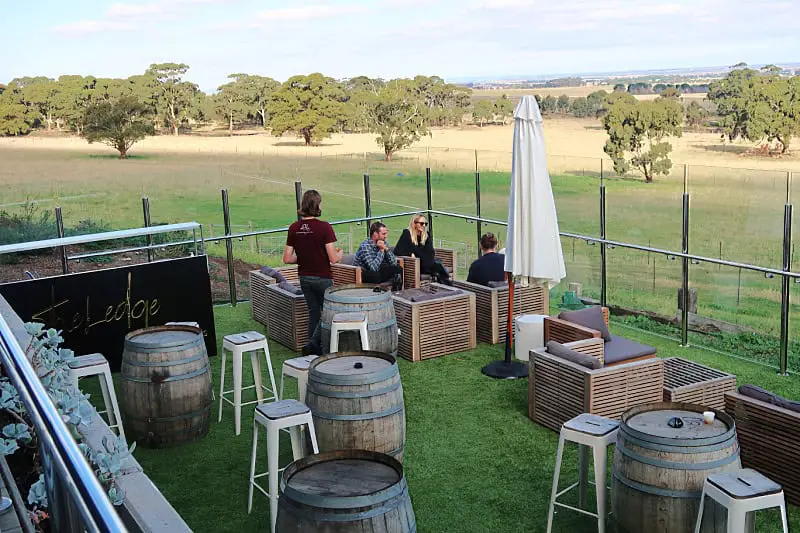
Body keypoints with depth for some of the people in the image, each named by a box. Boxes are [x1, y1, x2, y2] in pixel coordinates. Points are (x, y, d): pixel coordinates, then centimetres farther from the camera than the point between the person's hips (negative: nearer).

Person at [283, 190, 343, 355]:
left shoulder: (294, 228, -2)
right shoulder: (324, 227, -18)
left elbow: (287, 259, -1)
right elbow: (333, 258, -19)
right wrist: (340, 254, 3)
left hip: (304, 278, 5)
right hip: (323, 278, -5)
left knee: (313, 312, 18)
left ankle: (315, 349, 20)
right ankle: (312, 344, -2)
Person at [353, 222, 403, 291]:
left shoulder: (383, 243, 0)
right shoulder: (365, 246, -23)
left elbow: (394, 263, -5)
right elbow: (373, 268, -32)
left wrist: (386, 249, -18)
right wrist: (381, 250, -25)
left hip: (377, 272, 7)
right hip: (362, 275, -7)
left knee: (398, 269, -7)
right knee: (376, 275, -36)